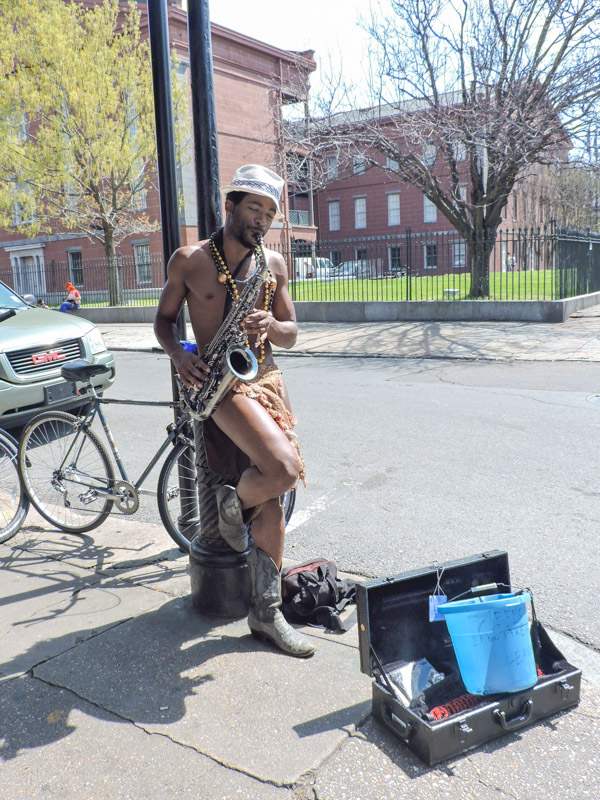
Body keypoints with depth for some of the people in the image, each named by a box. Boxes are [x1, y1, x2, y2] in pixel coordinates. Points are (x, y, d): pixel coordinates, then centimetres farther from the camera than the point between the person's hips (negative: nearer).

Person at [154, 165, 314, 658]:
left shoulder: (274, 265, 7)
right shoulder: (189, 261, -2)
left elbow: (291, 334, 11)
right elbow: (164, 319, 8)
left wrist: (270, 327, -12)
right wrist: (179, 354, -12)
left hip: (266, 381, 5)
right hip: (219, 384, -4)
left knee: (271, 503, 4)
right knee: (285, 468, -27)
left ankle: (266, 612, 18)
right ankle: (233, 500, 9)